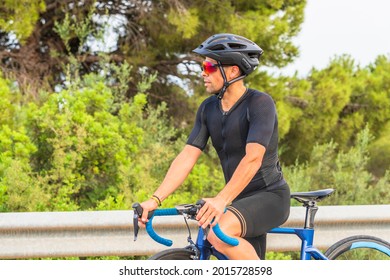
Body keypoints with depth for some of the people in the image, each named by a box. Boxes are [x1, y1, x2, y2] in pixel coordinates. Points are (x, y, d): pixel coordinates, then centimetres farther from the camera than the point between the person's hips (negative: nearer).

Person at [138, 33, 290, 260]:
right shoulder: (209, 109, 4)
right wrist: (156, 199, -14)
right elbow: (187, 156, -1)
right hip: (241, 201, 8)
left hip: (270, 197, -8)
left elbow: (253, 158, -29)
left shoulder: (260, 103, -17)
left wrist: (221, 200, -40)